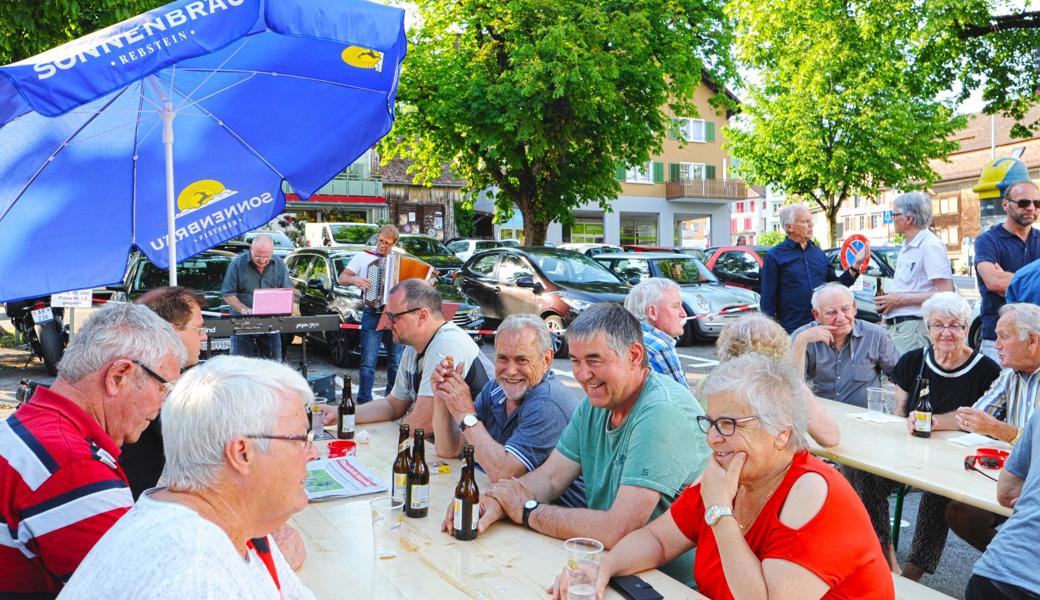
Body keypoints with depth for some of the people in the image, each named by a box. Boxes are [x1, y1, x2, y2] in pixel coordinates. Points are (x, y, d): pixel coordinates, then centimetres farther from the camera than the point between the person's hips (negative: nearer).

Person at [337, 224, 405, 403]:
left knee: (396, 362, 9)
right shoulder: (363, 257, 5)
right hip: (372, 315, -3)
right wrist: (355, 280, -16)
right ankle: (364, 401, -2)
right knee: (368, 363, -7)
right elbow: (342, 279, 4)